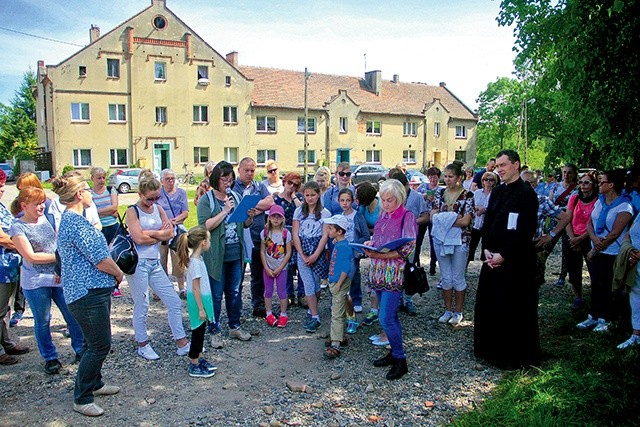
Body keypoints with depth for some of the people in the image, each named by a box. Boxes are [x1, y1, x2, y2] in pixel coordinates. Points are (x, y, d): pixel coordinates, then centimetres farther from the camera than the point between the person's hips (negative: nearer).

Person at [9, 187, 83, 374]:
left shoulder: (47, 218, 6)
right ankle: (50, 358, 24)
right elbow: (31, 256, -15)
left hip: (59, 277, 4)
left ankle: (80, 350, 23)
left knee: (73, 315, 7)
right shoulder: (18, 228, -10)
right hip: (36, 282, -4)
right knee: (42, 321, 9)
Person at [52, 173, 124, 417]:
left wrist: (113, 273, 14)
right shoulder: (76, 222, -21)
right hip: (88, 293, -11)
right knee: (99, 345, -2)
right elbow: (100, 259, -21)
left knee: (94, 343, 21)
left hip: (90, 291, 11)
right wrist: (119, 274, -4)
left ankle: (94, 384, 36)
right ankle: (81, 399, 11)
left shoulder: (70, 218, 13)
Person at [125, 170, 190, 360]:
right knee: (142, 307, 6)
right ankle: (142, 345, 24)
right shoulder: (132, 211, -6)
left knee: (174, 302, 6)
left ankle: (182, 344, 15)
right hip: (138, 264, -6)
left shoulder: (158, 209, 10)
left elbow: (170, 233, 0)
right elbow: (139, 238, -18)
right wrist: (159, 233, -6)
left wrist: (150, 233, -12)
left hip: (155, 263, 6)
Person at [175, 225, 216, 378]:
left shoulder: (197, 259, 6)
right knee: (197, 332, 2)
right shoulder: (196, 262, -23)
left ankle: (199, 359, 32)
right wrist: (201, 308, -18)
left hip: (201, 300, 9)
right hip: (198, 302, -9)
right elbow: (195, 288, -22)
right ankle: (194, 366, 14)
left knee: (201, 331, 19)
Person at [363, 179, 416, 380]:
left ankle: (400, 360, 8)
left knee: (386, 319, -8)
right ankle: (394, 352, 29)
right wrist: (370, 245, 0)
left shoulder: (407, 216, -8)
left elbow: (408, 248, -14)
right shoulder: (383, 215, 13)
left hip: (395, 273, -7)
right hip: (378, 271, 7)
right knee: (390, 316, 15)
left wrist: (381, 255, -22)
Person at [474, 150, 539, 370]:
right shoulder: (497, 192, 11)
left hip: (515, 261, -7)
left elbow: (524, 231, -17)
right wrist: (487, 249, -1)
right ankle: (491, 350, 30)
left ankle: (514, 357, 17)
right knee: (488, 304, 14)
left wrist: (503, 255, -17)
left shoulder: (526, 193, -12)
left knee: (514, 310, 2)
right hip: (493, 258, 8)